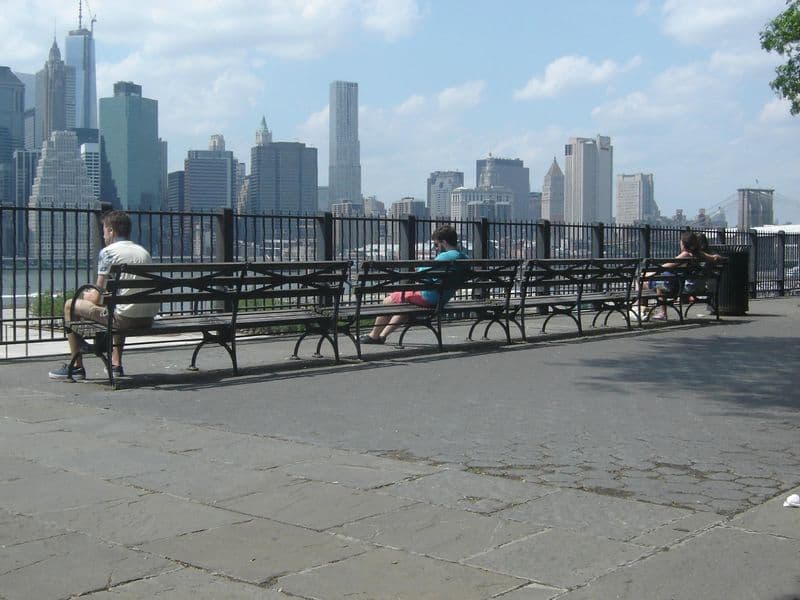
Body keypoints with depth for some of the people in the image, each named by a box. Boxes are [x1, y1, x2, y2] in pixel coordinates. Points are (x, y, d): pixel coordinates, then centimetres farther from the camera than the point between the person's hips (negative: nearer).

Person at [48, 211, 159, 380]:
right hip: (148, 319, 7)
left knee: (70, 305, 11)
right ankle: (116, 364, 35)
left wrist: (86, 295, 19)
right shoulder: (144, 251, 16)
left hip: (125, 318, -7)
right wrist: (95, 293, 31)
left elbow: (97, 298, -5)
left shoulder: (108, 252, -4)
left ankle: (76, 367, 16)